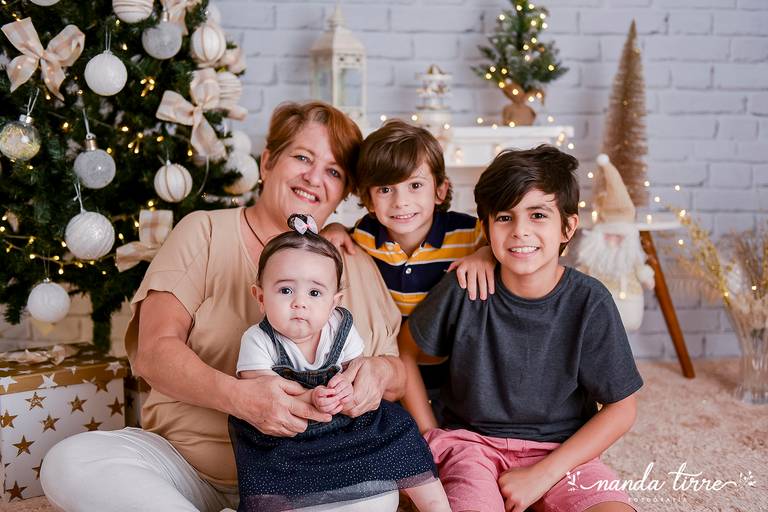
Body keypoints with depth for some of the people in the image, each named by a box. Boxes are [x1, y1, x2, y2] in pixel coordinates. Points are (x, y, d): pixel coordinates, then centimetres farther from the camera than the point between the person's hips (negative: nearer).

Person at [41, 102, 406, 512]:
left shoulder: (356, 267, 10)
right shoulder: (205, 232, 3)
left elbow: (400, 370, 10)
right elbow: (154, 352, -9)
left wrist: (379, 372, -17)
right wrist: (238, 396, -28)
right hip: (185, 458, 0)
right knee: (69, 462, -27)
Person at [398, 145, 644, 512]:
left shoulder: (589, 302, -12)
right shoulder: (464, 289, -11)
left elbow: (620, 409, -5)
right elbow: (405, 350, 6)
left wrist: (542, 475, -12)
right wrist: (430, 434, 1)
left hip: (562, 448, 1)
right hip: (473, 440, -1)